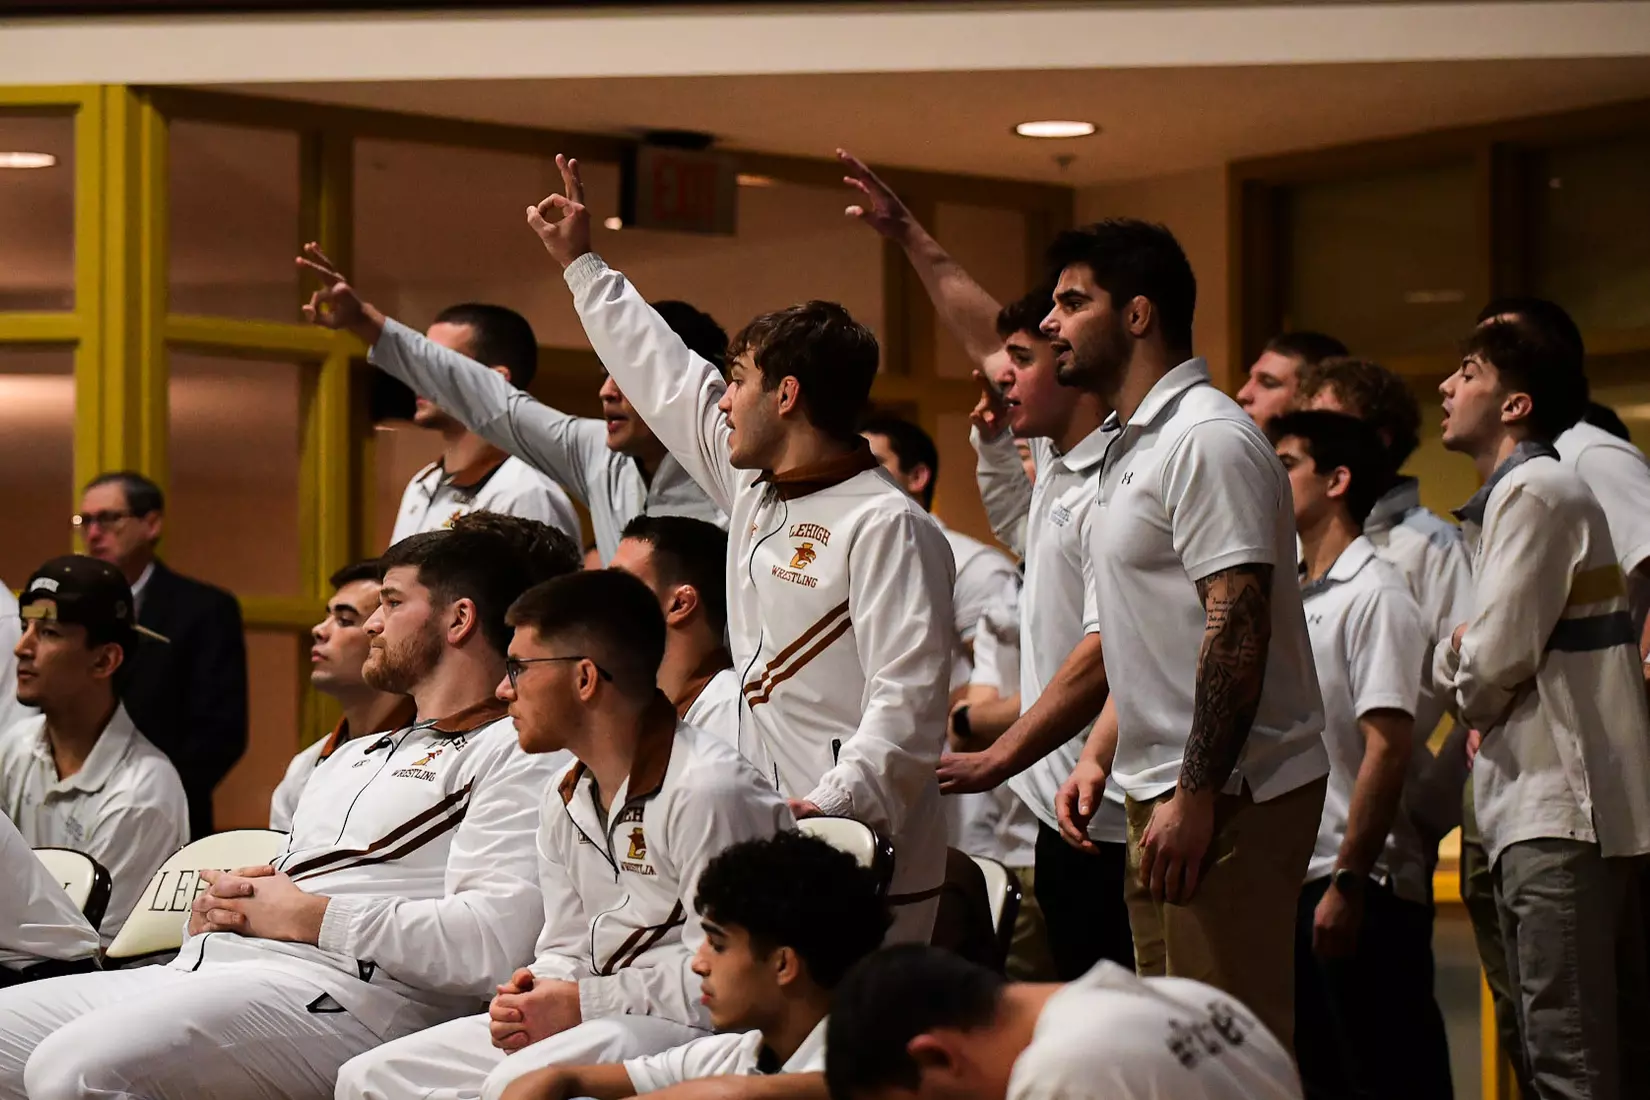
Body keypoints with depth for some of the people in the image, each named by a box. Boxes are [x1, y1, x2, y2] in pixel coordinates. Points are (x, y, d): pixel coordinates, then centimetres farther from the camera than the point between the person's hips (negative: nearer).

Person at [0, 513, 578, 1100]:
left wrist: (306, 916, -9)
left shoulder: (513, 753, 0)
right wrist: (221, 903, 7)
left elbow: (491, 945, -16)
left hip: (335, 990, -9)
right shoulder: (352, 756, 32)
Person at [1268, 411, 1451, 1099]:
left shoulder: (1374, 595, -10)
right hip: (1297, 877, 8)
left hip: (1365, 886, -8)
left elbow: (1388, 749, -17)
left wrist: (1347, 882, -21)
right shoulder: (1294, 599, 15)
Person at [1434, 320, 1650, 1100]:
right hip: (1539, 808, 10)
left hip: (1561, 809, -10)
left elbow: (1495, 662, -16)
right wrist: (1467, 665, 2)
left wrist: (1453, 666, 4)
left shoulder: (1535, 492, -10)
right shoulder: (1514, 495, 21)